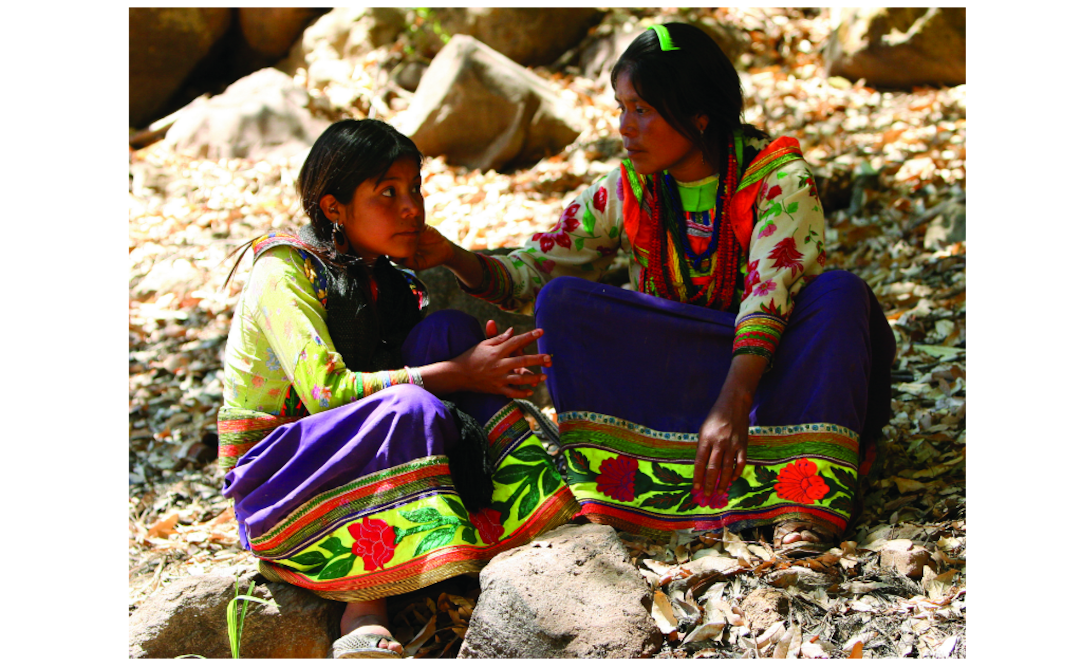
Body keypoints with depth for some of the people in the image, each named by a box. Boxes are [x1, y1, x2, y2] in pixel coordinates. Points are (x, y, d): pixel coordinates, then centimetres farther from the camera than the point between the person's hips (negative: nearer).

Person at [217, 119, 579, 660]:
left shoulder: (390, 279, 8)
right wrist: (457, 374, -25)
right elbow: (326, 391, -25)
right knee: (412, 409, -34)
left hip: (369, 464, 6)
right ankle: (365, 607, -27)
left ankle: (543, 502, -21)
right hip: (274, 482, -6)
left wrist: (484, 363, -18)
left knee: (449, 330, -12)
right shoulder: (283, 271, -14)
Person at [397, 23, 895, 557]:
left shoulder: (780, 177, -11)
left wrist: (732, 406, -41)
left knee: (839, 293, -30)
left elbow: (770, 295, -26)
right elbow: (530, 273, 0)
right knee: (562, 301, -18)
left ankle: (801, 499, -40)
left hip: (771, 378, -2)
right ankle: (607, 493, -33)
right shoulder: (624, 192, 1)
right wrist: (454, 258, -20)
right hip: (665, 380, 3)